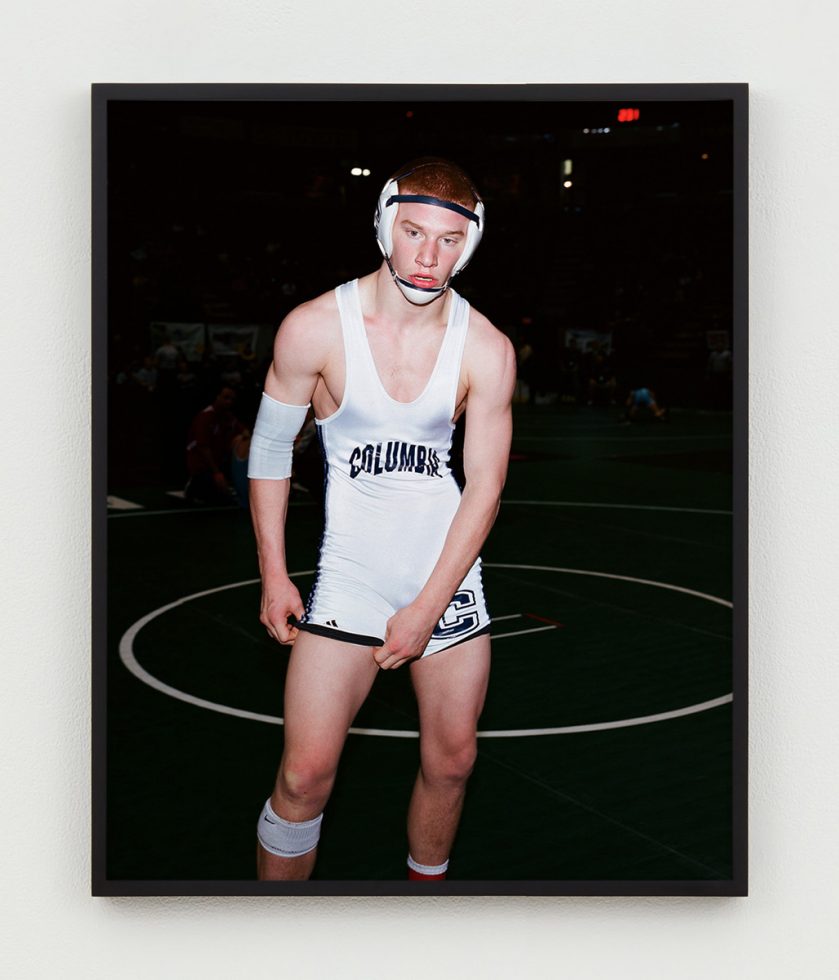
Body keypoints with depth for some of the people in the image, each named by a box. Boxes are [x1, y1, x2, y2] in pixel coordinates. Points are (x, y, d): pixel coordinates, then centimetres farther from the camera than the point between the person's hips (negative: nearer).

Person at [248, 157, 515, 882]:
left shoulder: (487, 350, -7)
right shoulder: (315, 328, -10)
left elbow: (486, 487, -4)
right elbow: (270, 447, 2)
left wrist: (426, 609, -9)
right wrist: (273, 574, -2)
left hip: (450, 573, 2)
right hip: (350, 571, -2)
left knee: (452, 760, 11)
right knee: (306, 775, -5)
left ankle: (426, 880, 38)